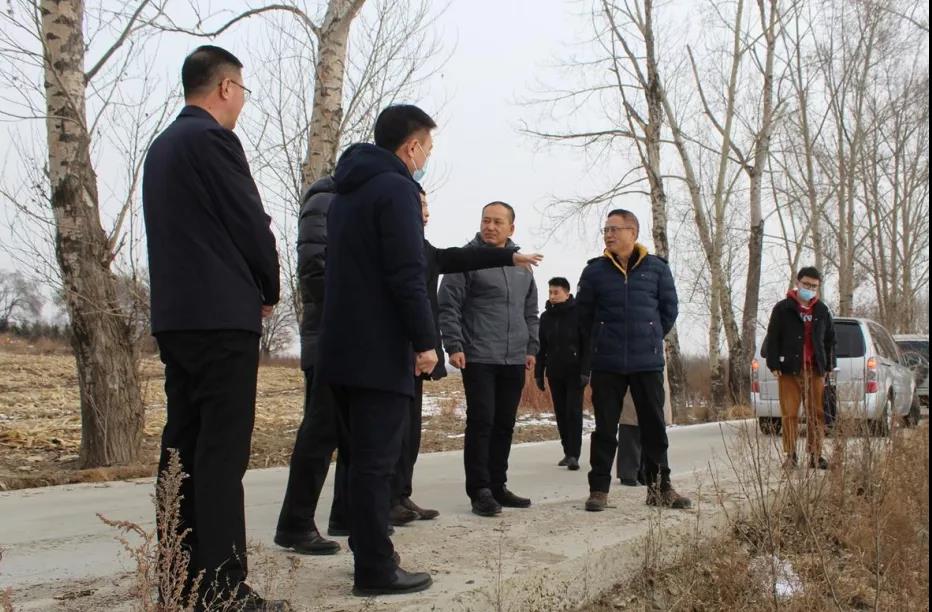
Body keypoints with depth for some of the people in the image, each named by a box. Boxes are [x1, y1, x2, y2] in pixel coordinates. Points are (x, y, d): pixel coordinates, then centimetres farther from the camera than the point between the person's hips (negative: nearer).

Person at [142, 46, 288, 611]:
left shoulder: (162, 146, 19)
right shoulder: (214, 140, -10)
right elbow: (252, 225, -12)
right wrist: (270, 290, 5)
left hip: (175, 316, 9)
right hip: (222, 316, -9)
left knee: (183, 446, 11)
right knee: (222, 453, -7)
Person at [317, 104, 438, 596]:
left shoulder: (347, 191, 19)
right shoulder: (396, 188, -11)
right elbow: (407, 274, -18)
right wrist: (425, 340, -16)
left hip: (340, 347, 9)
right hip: (379, 351, -9)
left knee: (365, 457, 16)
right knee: (375, 461, -4)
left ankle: (369, 553, 25)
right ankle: (375, 570, 4)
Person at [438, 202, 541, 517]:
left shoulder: (522, 265, 15)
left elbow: (530, 311, 21)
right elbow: (448, 306, -7)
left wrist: (531, 347, 15)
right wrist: (454, 345, -14)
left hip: (514, 361, 6)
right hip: (479, 358, -6)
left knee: (505, 424, 10)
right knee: (481, 422, -5)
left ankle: (497, 485, 20)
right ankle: (479, 490, 2)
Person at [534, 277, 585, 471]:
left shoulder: (578, 314, -5)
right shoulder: (546, 317, 8)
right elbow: (541, 347, 12)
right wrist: (538, 373, 8)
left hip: (574, 372, -5)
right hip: (554, 373, 5)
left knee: (574, 411, -7)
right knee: (560, 413, 8)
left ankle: (574, 455, -7)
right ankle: (568, 452, 16)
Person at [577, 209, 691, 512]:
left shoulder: (657, 268, 3)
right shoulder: (594, 271, 2)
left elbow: (669, 310, 10)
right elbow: (584, 316, 7)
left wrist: (650, 338, 12)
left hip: (648, 363, 1)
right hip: (606, 365, -1)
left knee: (654, 425, 7)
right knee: (605, 428, 4)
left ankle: (659, 487, 19)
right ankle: (599, 488, 12)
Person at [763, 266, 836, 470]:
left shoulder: (822, 310, 13)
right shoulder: (783, 308, 1)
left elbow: (830, 339, 19)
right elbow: (772, 338, -1)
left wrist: (829, 366, 13)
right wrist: (774, 365, -7)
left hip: (815, 370, 3)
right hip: (789, 370, -3)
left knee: (816, 414, 5)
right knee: (790, 414, -3)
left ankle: (815, 455, 13)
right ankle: (791, 455, 4)